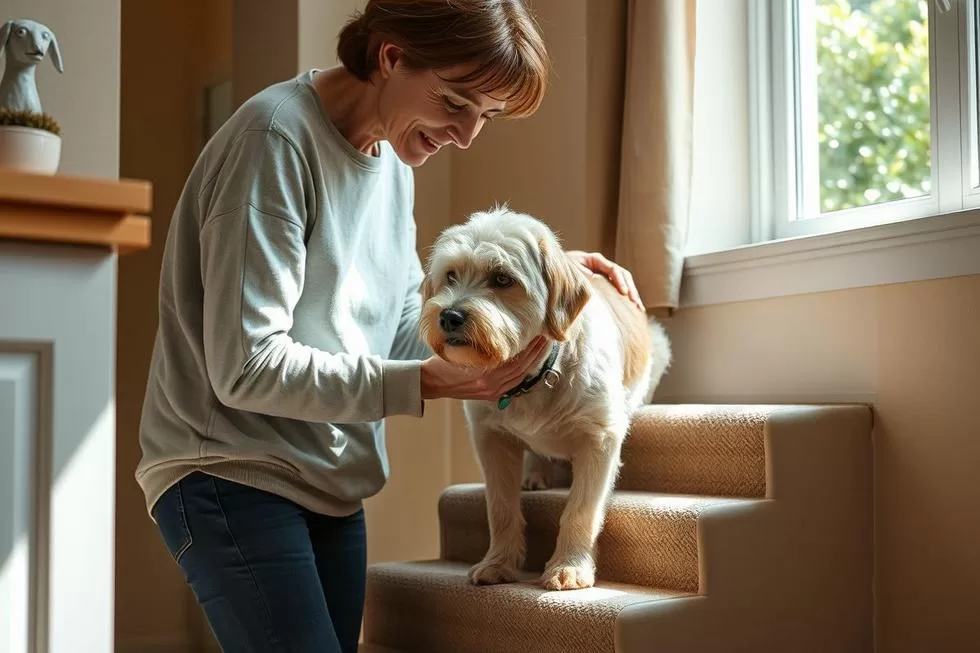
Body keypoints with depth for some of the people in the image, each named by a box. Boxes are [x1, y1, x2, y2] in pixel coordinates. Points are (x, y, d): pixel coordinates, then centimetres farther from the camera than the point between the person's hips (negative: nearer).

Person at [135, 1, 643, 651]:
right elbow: (245, 366, -21)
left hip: (331, 488, 8)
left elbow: (404, 336, 8)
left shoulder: (392, 159, 8)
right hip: (233, 476, -7)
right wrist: (422, 383, -22)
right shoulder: (277, 137, -17)